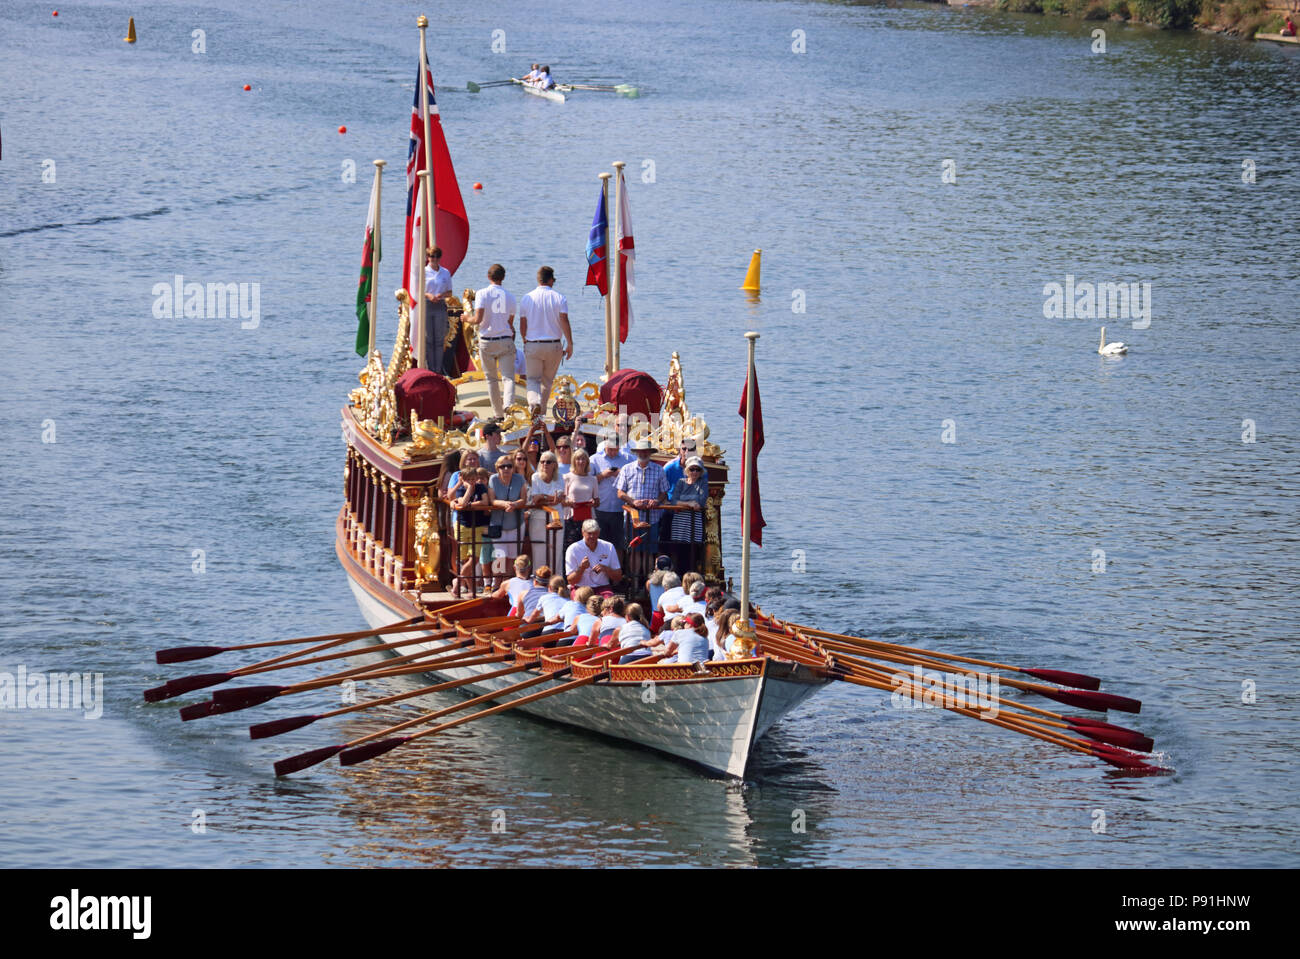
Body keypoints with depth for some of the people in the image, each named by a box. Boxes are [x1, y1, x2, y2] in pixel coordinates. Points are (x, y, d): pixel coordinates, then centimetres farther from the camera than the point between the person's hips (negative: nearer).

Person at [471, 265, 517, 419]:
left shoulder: (482, 294, -7)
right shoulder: (510, 297, 4)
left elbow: (478, 319, -16)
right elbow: (510, 324, 11)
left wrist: (468, 319, 6)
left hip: (487, 342, -1)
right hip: (506, 341, 1)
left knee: (491, 379, 12)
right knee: (508, 377, -4)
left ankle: (498, 414, 15)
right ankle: (508, 404, -30)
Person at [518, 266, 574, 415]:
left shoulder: (526, 298, 0)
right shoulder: (559, 298, -5)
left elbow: (522, 325, 4)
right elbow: (564, 321, -12)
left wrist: (525, 342, 21)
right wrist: (570, 344, -8)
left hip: (532, 345, 0)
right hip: (554, 346, 0)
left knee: (533, 379, 4)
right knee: (547, 381, 16)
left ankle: (534, 402, -24)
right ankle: (541, 410, 21)